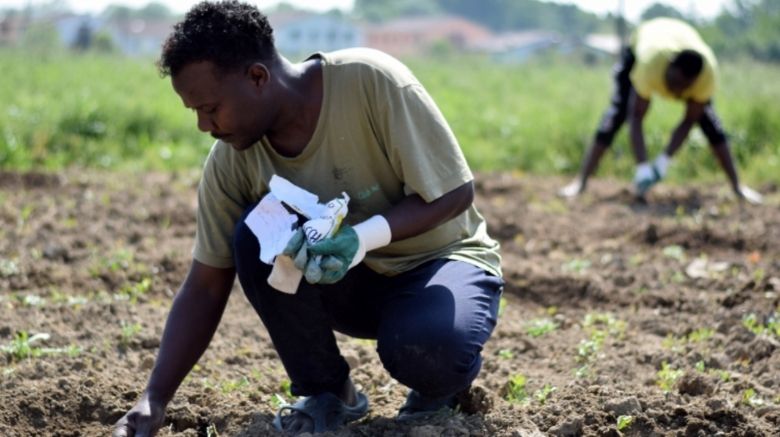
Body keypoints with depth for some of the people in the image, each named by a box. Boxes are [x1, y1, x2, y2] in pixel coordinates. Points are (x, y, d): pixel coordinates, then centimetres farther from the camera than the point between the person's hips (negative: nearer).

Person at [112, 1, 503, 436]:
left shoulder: (371, 81, -26)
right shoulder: (231, 160, -14)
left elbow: (455, 193, -20)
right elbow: (204, 288, -9)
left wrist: (367, 236, -37)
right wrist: (154, 399, -19)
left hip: (440, 261, -4)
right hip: (352, 282, 4)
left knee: (428, 349, -37)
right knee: (253, 234, -25)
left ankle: (439, 385, 2)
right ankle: (328, 393, -6)